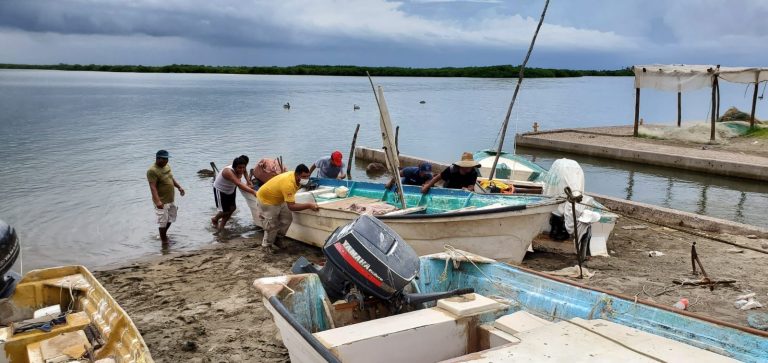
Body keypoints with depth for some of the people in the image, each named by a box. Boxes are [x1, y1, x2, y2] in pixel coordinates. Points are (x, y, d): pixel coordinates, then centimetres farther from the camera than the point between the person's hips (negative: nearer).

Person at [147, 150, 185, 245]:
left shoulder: (167, 166, 4)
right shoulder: (152, 171, -23)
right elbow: (153, 187, -29)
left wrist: (179, 187, 17)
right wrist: (157, 201, -38)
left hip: (171, 199, 9)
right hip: (161, 202, -9)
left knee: (171, 218, 22)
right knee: (162, 221, 3)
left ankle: (164, 234, 42)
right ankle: (164, 239, 19)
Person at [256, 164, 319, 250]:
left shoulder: (294, 176, -15)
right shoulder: (288, 184, -41)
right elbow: (291, 206, -44)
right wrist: (309, 205, -44)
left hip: (278, 199, 8)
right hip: (266, 199, -8)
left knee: (287, 219, 6)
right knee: (272, 225, -2)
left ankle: (277, 239, 25)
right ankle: (267, 245, 20)